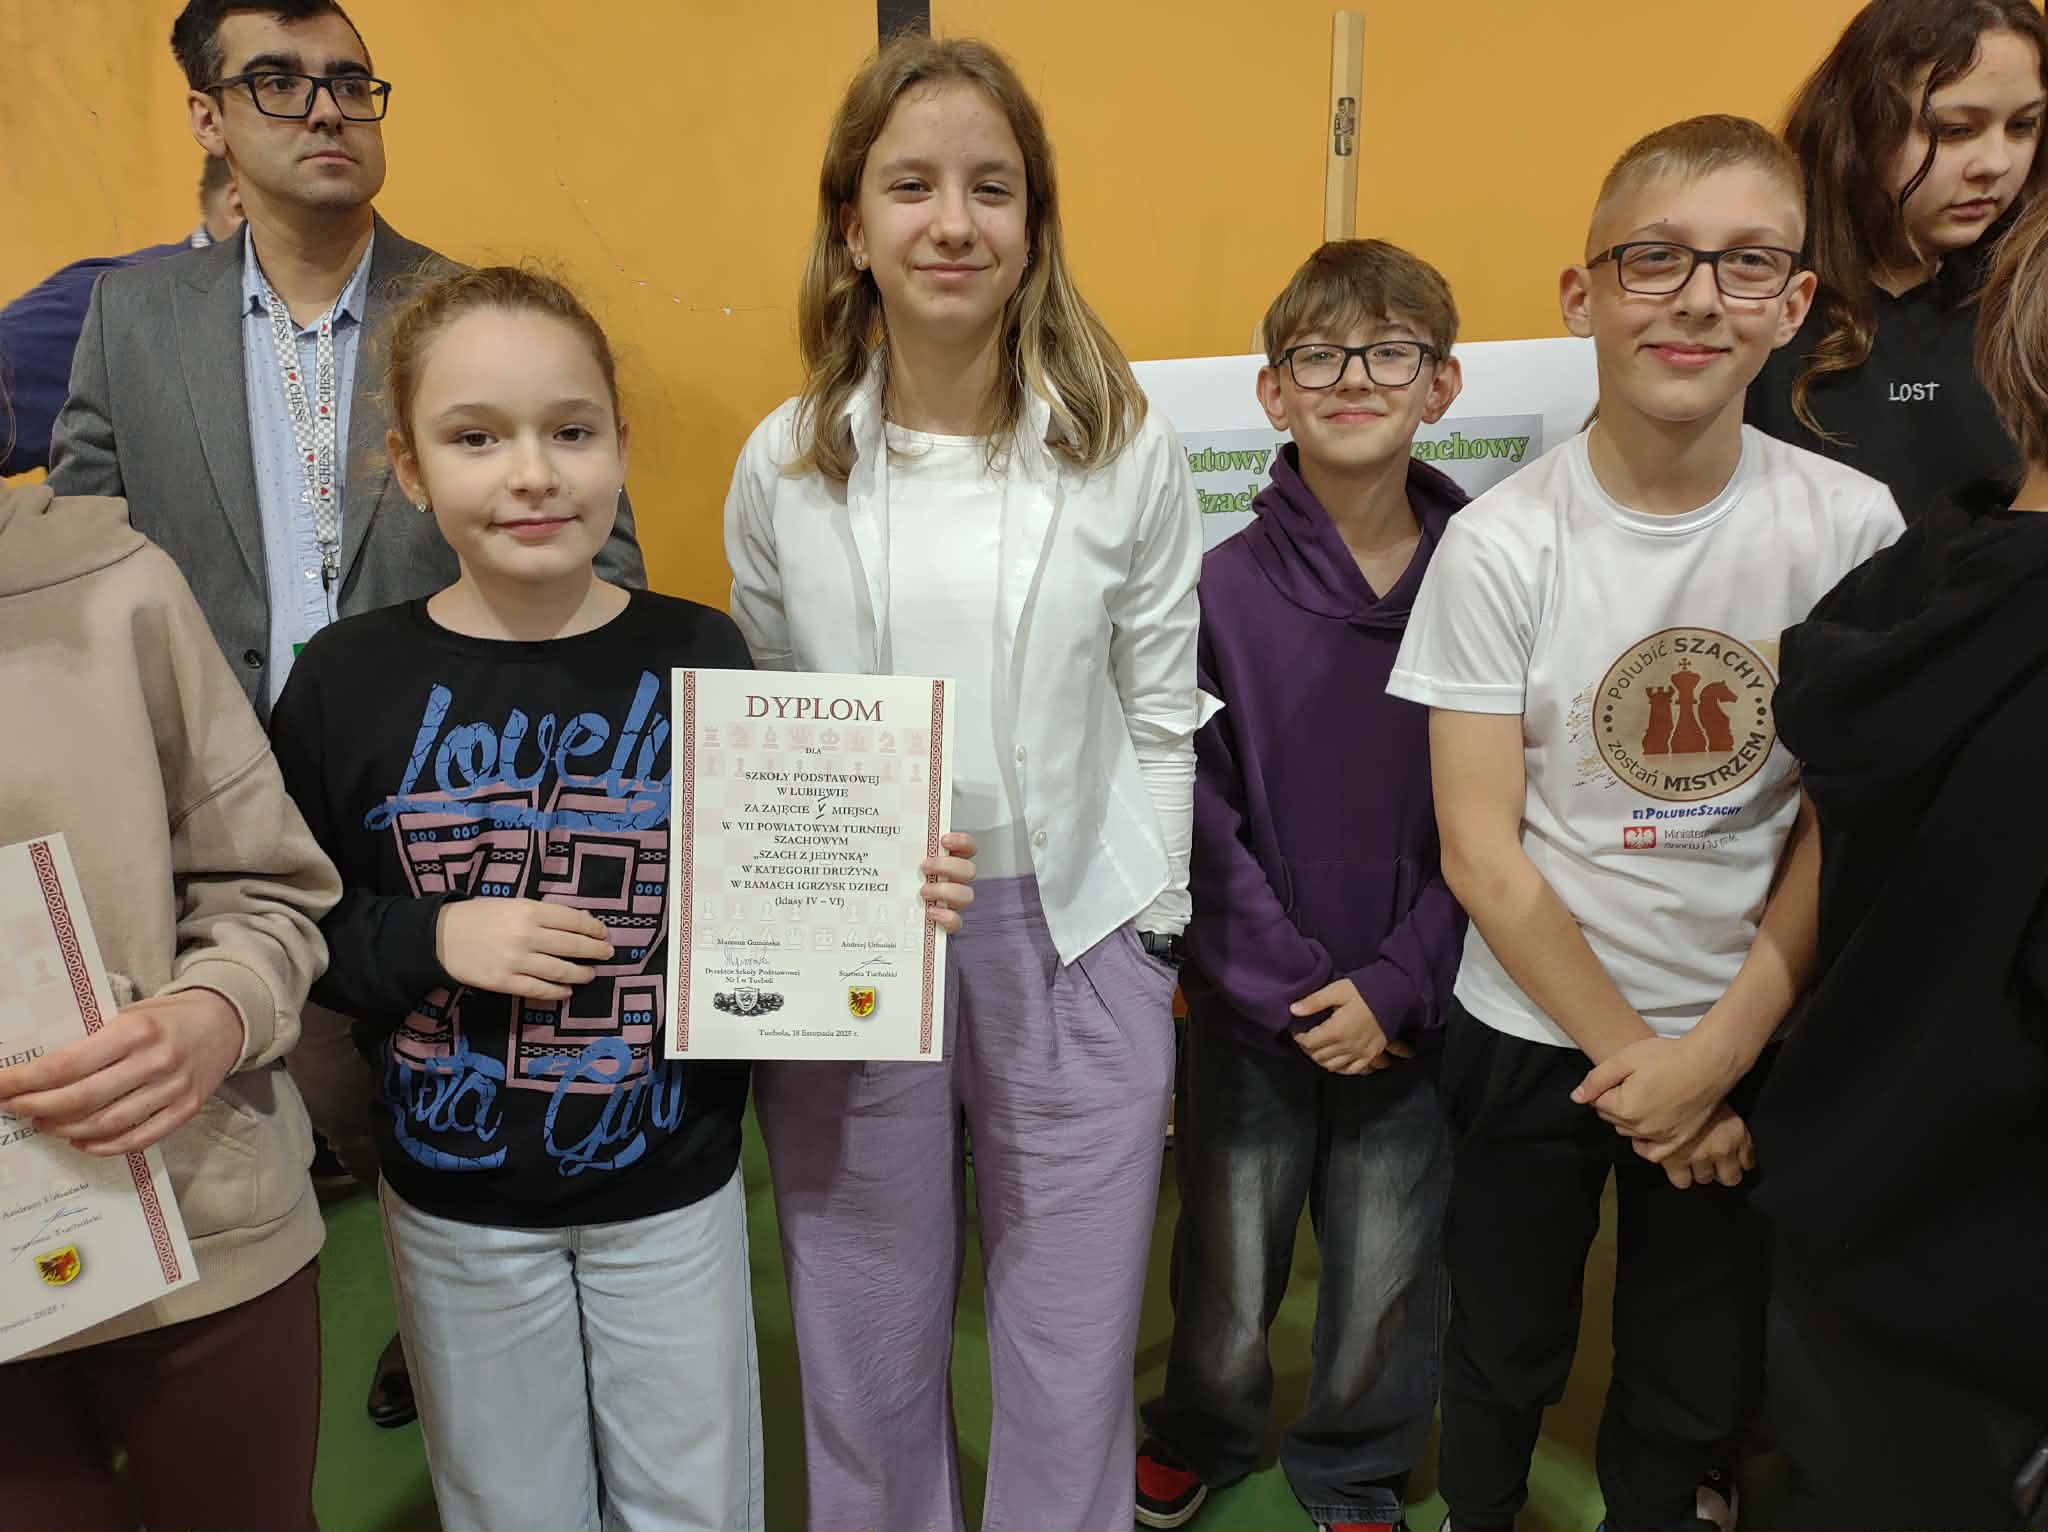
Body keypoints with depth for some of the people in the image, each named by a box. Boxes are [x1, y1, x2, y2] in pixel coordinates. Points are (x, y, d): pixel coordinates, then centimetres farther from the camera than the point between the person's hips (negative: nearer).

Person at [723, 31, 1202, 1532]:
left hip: (1071, 942, -1)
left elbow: (1162, 713, 0)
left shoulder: (1127, 448, -5)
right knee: (869, 1355, 18)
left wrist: (1154, 941, 0)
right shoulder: (783, 462, -2)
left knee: (1073, 1363, 14)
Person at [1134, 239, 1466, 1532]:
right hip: (1252, 1012, 0)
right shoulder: (1220, 590, -8)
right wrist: (1293, 989, -13)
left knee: (1387, 1277, 15)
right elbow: (1198, 821, -9)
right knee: (1227, 1268, 16)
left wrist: (1394, 985, -12)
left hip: (1411, 1012, 1)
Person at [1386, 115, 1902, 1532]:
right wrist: (1627, 1056, -11)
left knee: (1695, 1388, 17)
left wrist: (1717, 1052, -9)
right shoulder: (1501, 543, -13)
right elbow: (1481, 852, -11)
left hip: (1747, 1040, 2)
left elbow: (1839, 829, -3)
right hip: (1531, 1030, -1)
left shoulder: (1851, 526, -7)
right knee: (1506, 1361, 16)